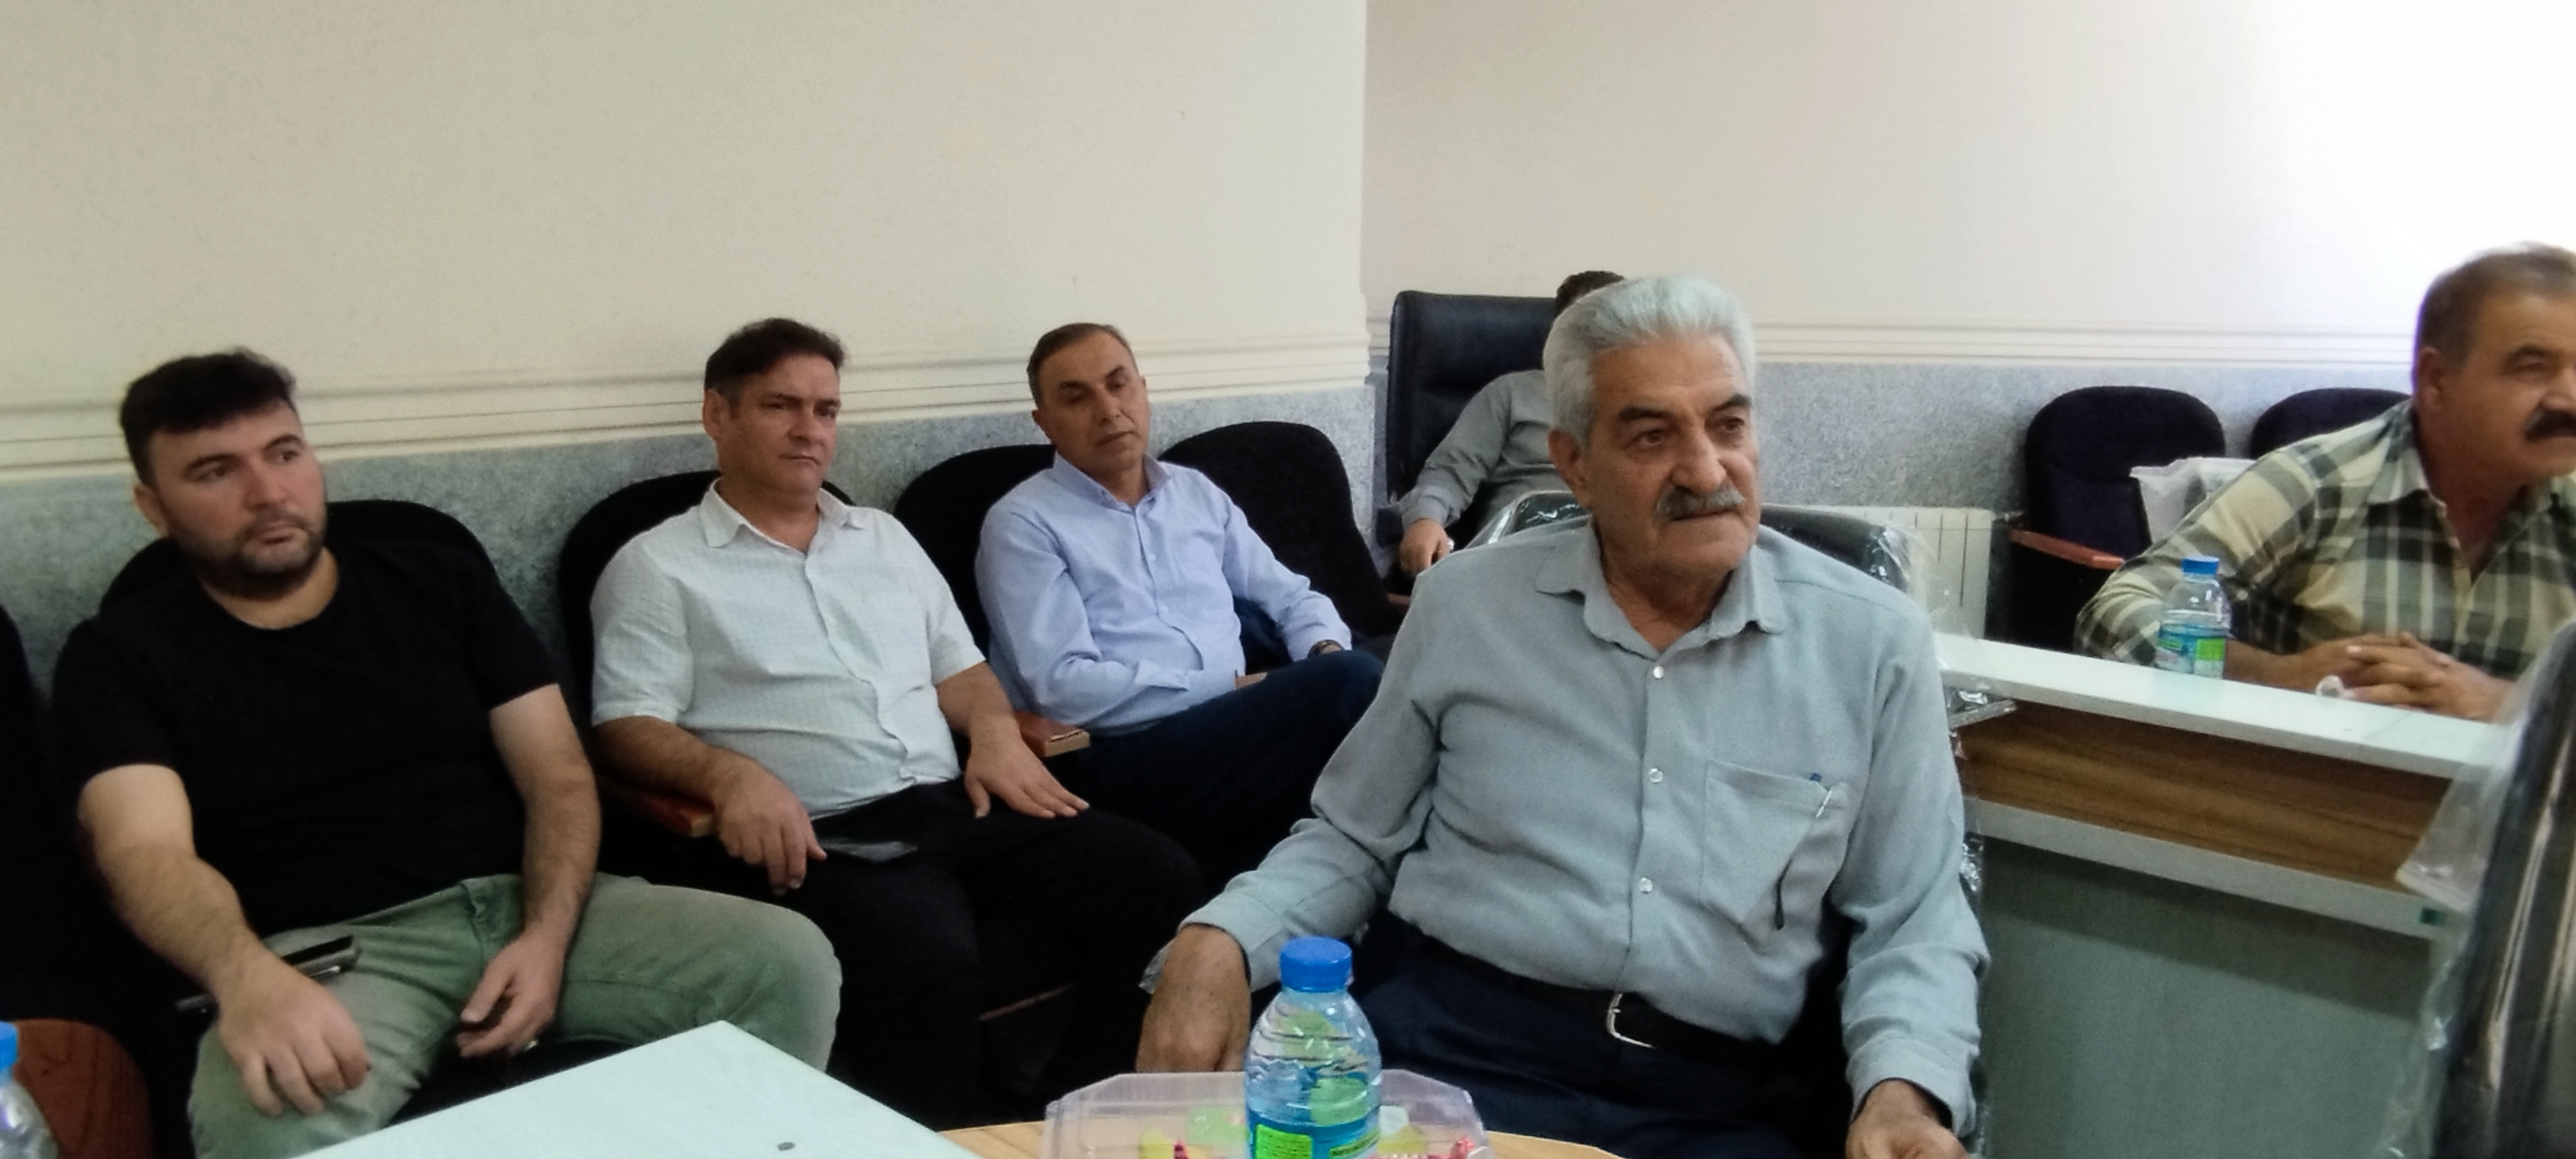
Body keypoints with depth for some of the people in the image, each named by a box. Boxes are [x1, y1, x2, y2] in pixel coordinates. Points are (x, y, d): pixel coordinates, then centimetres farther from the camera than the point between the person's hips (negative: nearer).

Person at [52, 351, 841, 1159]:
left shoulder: (441, 583, 14)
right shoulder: (122, 655, 7)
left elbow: (558, 778, 8)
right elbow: (146, 848, -11)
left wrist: (548, 937, -12)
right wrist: (248, 978, -35)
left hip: (524, 907, 3)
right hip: (329, 948, -3)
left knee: (790, 961, -19)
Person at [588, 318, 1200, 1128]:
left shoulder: (885, 538, 25)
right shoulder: (657, 567, 7)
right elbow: (628, 727, -2)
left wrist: (995, 732, 3)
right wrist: (731, 774, -23)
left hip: (955, 805, 6)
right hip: (820, 838, -5)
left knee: (1156, 877, -16)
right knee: (926, 959, -37)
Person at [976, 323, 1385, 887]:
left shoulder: (1197, 492, 21)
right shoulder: (1023, 524, 2)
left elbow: (1292, 596, 22)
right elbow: (1063, 689, -10)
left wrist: (1328, 654, -3)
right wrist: (1232, 686, -12)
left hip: (1239, 730, 6)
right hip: (1124, 758, -5)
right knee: (1349, 684, -27)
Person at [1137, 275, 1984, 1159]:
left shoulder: (1873, 643, 4)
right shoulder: (1464, 605, 6)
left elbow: (1914, 921, 8)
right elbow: (1351, 839, 14)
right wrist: (1218, 942, -4)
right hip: (1449, 1043, -1)